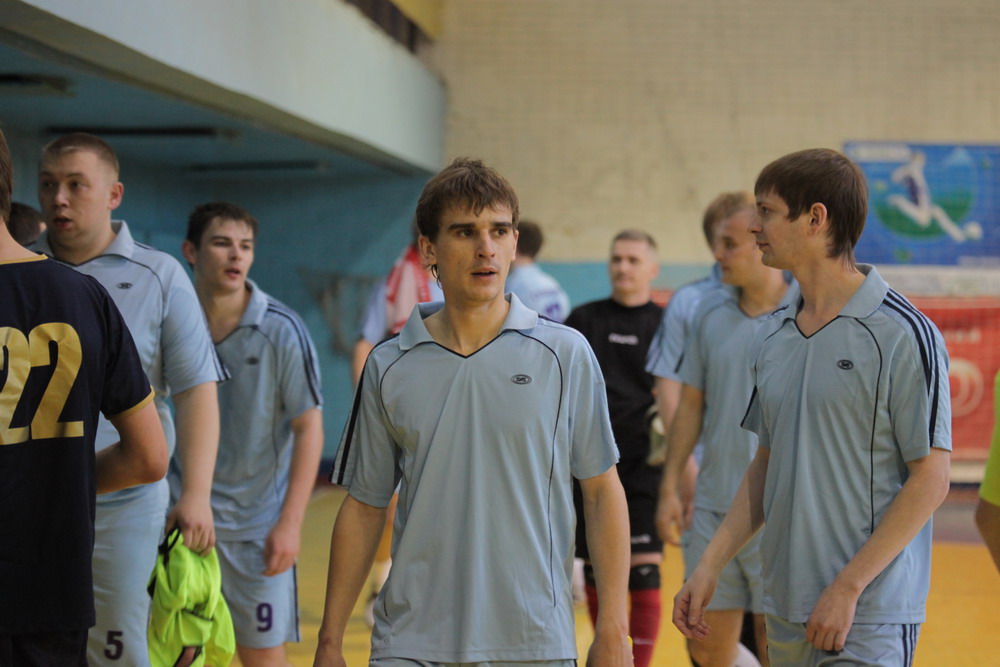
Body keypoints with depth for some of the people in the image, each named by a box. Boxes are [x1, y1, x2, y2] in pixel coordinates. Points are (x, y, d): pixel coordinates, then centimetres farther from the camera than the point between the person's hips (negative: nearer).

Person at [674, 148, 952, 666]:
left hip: (867, 619, -7)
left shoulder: (903, 334, -11)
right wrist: (709, 566, 9)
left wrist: (849, 587, -15)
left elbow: (930, 478, -12)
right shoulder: (771, 337, 10)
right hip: (784, 612, 7)